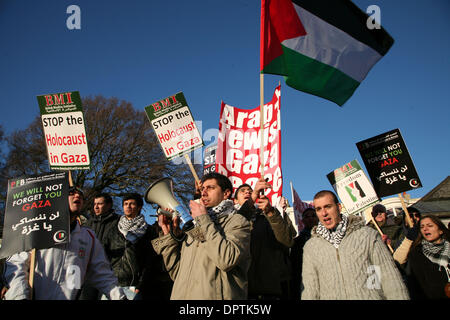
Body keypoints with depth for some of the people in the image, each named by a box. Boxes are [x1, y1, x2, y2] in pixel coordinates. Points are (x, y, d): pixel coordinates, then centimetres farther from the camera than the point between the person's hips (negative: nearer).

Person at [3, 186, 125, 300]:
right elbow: (16, 263, -1)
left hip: (71, 297, 2)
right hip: (36, 296, -2)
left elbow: (101, 273, 14)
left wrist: (118, 296, -1)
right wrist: (20, 295, -15)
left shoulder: (89, 237, 17)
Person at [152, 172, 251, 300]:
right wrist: (168, 235, 3)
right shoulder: (193, 227, 14)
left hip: (214, 296, -6)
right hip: (181, 295, 6)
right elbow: (177, 273, 10)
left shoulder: (237, 221, -3)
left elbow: (227, 260, -23)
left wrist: (204, 219, -13)